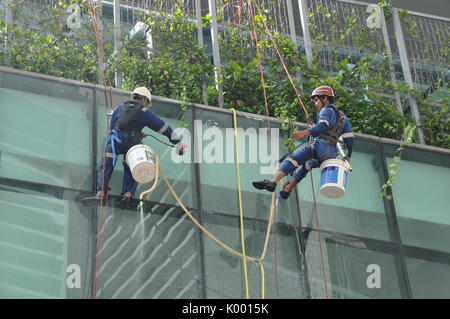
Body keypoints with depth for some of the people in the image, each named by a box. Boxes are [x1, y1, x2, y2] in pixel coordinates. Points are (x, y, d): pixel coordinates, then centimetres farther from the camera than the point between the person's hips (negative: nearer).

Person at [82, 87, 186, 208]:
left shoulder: (120, 108, 25)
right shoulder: (145, 112, 15)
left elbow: (111, 126, 27)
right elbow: (163, 127, 14)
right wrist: (178, 142, 15)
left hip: (115, 139, 1)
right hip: (132, 142, -1)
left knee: (106, 167, -3)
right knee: (130, 171, 9)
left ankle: (100, 194, -20)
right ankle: (127, 195, -12)